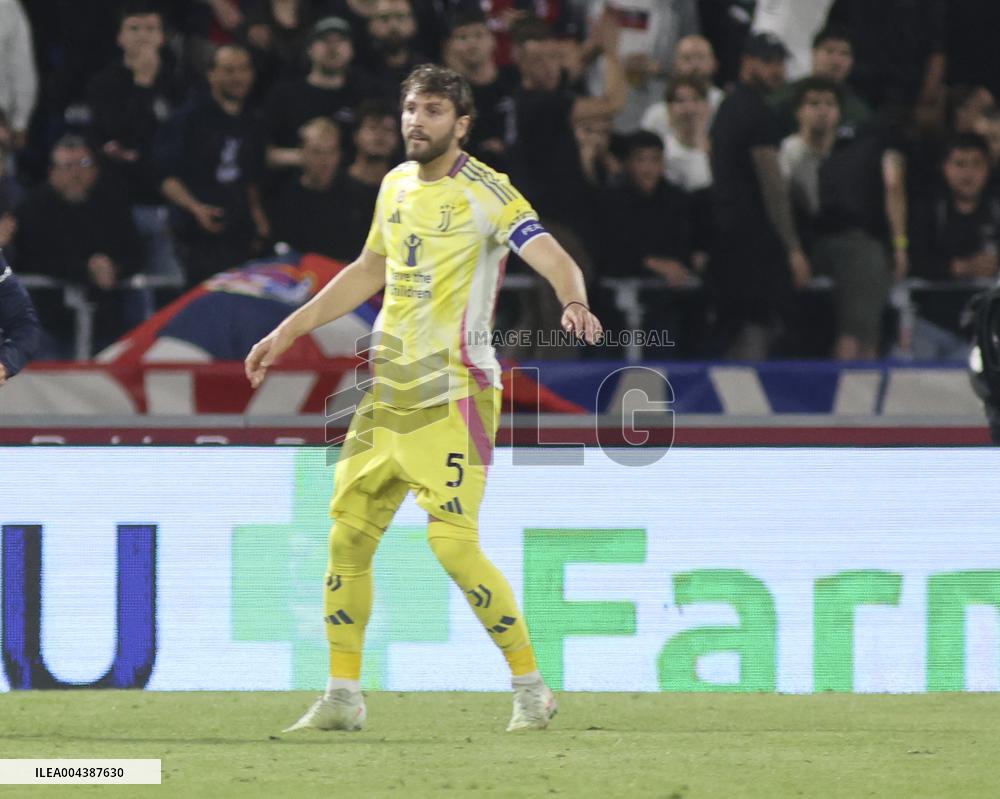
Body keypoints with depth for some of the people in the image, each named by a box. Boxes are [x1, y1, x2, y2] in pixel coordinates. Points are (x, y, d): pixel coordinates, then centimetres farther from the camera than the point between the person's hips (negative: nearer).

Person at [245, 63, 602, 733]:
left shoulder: (484, 193, -10)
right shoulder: (397, 185, 12)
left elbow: (556, 260, -20)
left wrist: (575, 303, -43)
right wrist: (288, 333, 28)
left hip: (453, 396, -7)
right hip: (388, 393, 7)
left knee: (454, 544, -15)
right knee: (347, 537, 5)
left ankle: (531, 688, -3)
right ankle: (342, 697, 15)